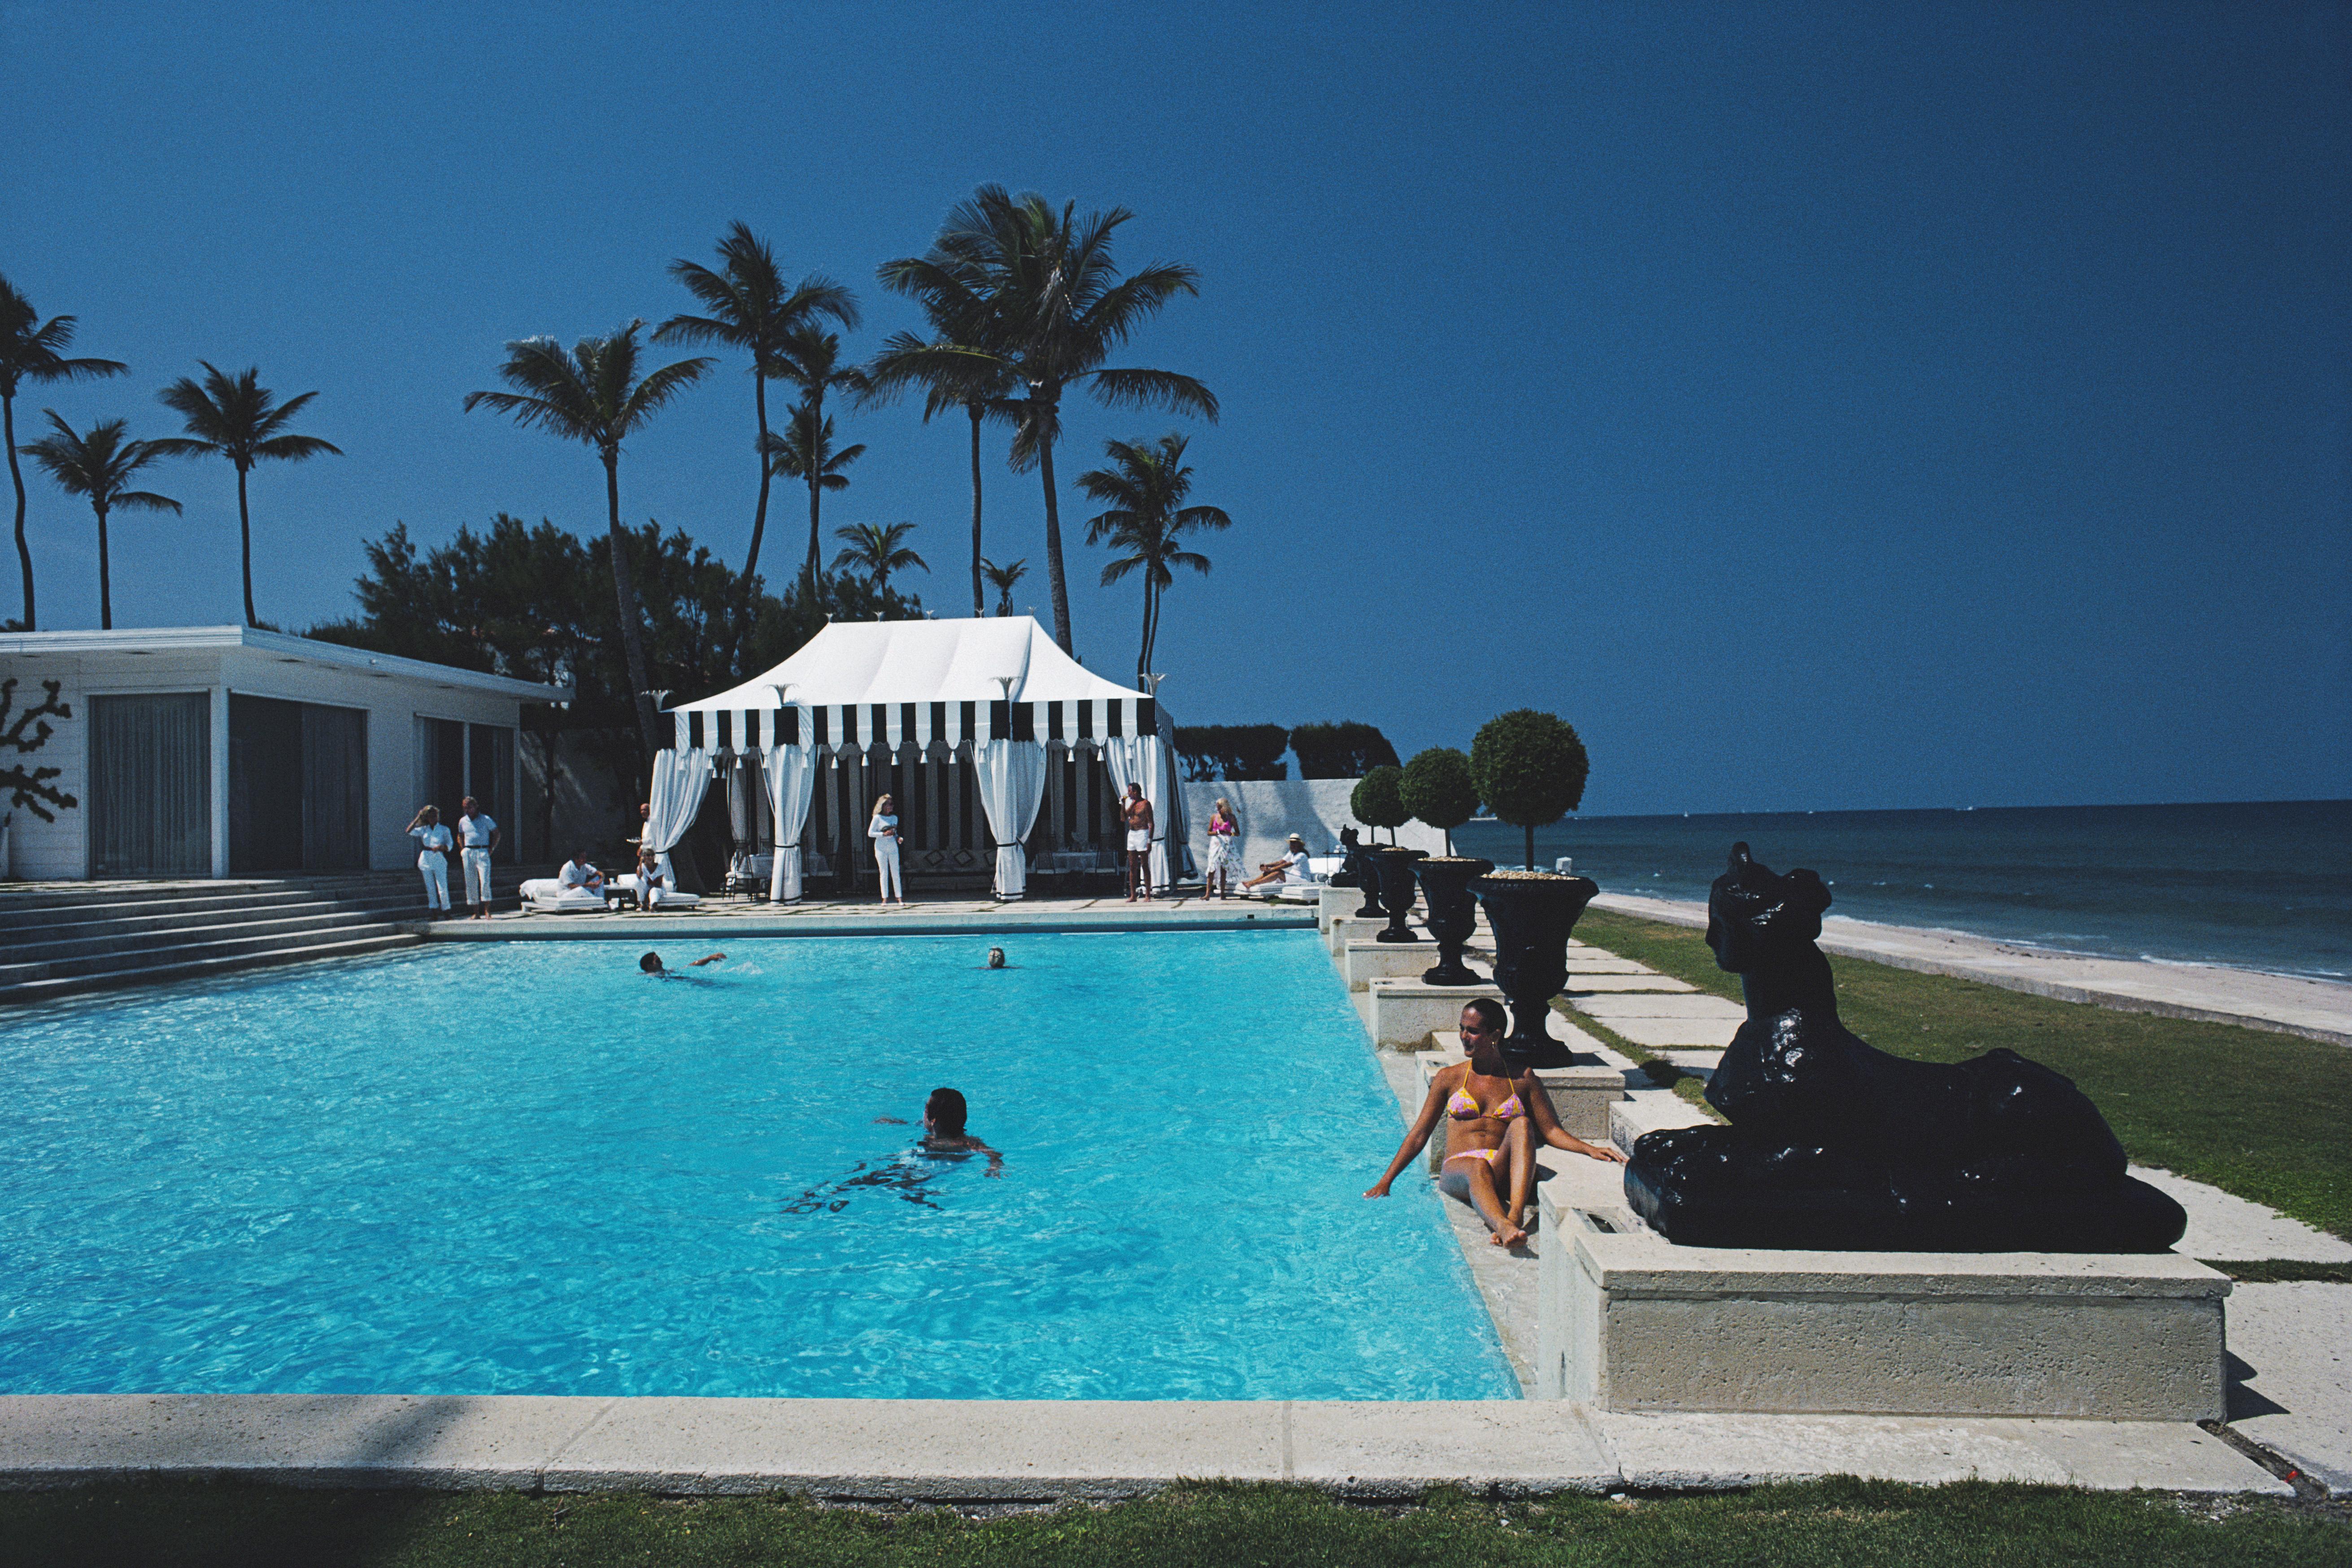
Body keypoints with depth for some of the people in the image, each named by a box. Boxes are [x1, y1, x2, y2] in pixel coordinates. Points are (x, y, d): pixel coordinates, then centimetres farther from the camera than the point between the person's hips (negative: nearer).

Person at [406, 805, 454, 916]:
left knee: (442, 888, -8)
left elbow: (450, 845, 0)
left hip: (439, 859, -3)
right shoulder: (423, 830, 10)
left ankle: (446, 911, -2)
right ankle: (433, 910, 11)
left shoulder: (444, 830, 4)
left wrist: (441, 847, -20)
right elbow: (409, 831, -3)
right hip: (426, 860, 3)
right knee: (430, 888, 7)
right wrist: (418, 818, -2)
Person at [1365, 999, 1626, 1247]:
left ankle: (1515, 1217, -50)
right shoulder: (1449, 1078, 14)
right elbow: (1419, 1134, 14)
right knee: (1478, 1169, -38)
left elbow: (1551, 1131, 13)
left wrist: (1590, 1150, -6)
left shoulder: (1522, 1078, 14)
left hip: (1504, 1173, 1)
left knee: (1521, 1125, -30)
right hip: (1458, 1170, -1)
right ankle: (1503, 1227, -69)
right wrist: (1385, 1182, 8)